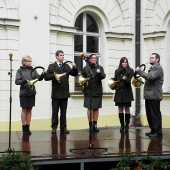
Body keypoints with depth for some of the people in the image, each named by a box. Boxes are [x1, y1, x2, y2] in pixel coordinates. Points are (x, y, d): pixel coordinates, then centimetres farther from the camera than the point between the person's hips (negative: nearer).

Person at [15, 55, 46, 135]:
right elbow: (17, 81, -9)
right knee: (24, 110, 4)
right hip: (24, 92, -3)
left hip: (32, 92, 3)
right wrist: (25, 80, -24)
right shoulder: (20, 70, 0)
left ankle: (27, 127, 15)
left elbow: (39, 78, -2)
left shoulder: (33, 70, 8)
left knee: (29, 110, 7)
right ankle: (24, 127, 13)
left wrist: (43, 74, -21)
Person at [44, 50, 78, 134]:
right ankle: (54, 127, 11)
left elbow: (75, 74, 7)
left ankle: (63, 127, 14)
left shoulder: (66, 66, 14)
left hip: (65, 93, 3)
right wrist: (55, 76, -18)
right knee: (55, 111, 3)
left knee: (63, 111, 7)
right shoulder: (52, 66, 4)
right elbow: (46, 77, -5)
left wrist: (74, 68, -10)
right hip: (56, 93, -3)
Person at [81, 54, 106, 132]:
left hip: (97, 91, 1)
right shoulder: (85, 68, 7)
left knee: (96, 108, 6)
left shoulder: (100, 67, 6)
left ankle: (95, 125, 14)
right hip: (88, 91, -1)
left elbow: (103, 76, -7)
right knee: (90, 108, -4)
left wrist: (99, 73, -26)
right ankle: (90, 125, 3)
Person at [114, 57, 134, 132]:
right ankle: (122, 125, 12)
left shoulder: (130, 70, 0)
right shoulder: (117, 71, 10)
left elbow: (130, 81, -9)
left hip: (127, 92, -3)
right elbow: (115, 80, 16)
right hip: (119, 92, 3)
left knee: (127, 108, 0)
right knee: (120, 108, 5)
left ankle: (127, 125, 7)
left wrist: (126, 79, -28)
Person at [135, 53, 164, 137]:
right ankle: (153, 130, 20)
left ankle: (158, 132, 3)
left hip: (154, 95, -9)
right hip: (149, 95, 9)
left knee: (155, 114, -4)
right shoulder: (152, 68, 21)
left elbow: (150, 77, -23)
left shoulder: (158, 68, -9)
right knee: (149, 114, 11)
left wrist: (139, 71, -16)